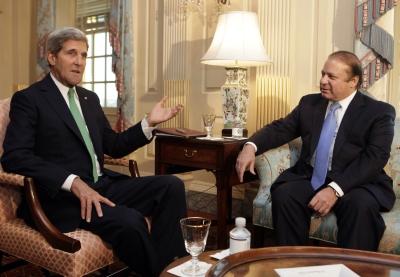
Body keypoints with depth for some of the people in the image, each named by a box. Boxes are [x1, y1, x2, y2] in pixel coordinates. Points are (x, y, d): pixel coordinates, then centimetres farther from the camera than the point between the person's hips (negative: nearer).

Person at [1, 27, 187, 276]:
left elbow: (114, 146, 19)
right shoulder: (28, 99, -1)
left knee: (171, 185, -13)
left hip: (101, 185, 7)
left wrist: (149, 122, 4)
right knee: (129, 221, -31)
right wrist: (73, 182, -25)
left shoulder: (90, 98, 19)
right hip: (61, 195, -6)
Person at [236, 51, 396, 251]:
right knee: (283, 195, -26)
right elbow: (280, 129, 10)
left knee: (362, 205, -35)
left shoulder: (380, 112, 1)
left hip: (356, 182, -2)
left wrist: (335, 189, -26)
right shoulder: (309, 103, 14)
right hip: (309, 178, 3)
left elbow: (375, 157, -12)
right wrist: (251, 146, -13)